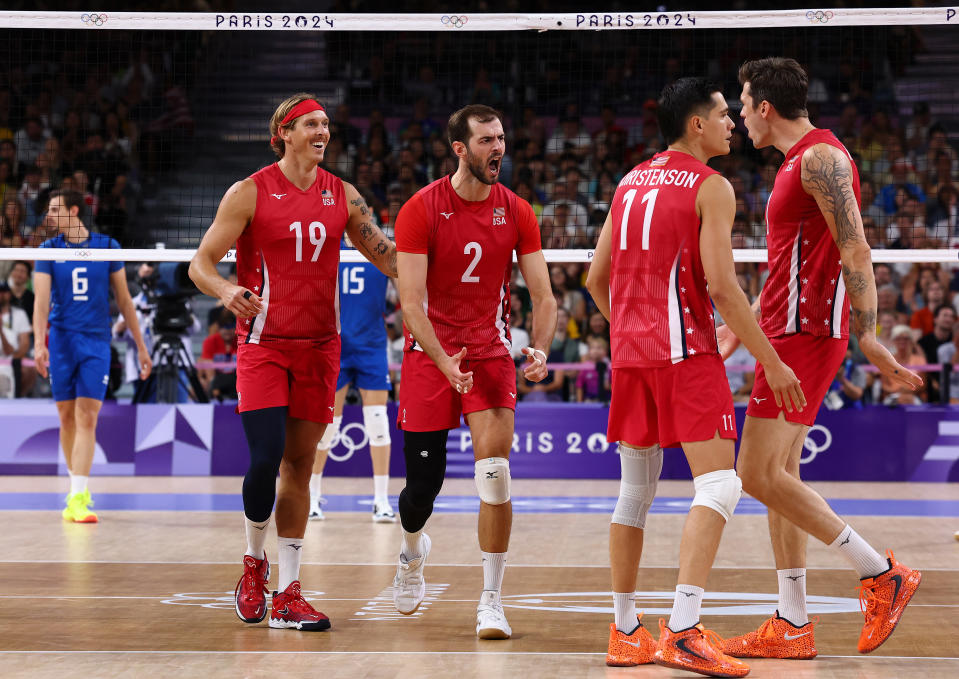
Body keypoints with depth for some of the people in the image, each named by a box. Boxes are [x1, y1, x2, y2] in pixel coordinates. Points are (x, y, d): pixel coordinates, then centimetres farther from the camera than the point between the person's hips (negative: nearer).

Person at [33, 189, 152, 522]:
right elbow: (41, 299, -5)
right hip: (61, 341, 1)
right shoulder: (49, 250, 5)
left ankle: (78, 498, -17)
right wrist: (39, 342, -19)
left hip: (97, 341, -1)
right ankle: (78, 486, 21)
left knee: (87, 418, -11)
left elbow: (124, 299, 10)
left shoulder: (107, 246, 4)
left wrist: (141, 346, 9)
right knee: (67, 418, 6)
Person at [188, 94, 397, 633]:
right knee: (266, 459, -15)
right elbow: (201, 262, -4)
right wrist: (226, 290, -25)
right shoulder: (250, 193, -4)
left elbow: (387, 255, 11)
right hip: (263, 342, -4)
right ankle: (254, 563, 11)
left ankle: (288, 593, 8)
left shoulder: (342, 195, 7)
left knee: (299, 465, 5)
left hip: (319, 345, 4)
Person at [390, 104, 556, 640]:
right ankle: (414, 550, 41)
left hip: (491, 353, 1)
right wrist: (444, 361, -28)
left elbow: (543, 296, -1)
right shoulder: (420, 210, -10)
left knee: (494, 469, -18)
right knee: (423, 484, 3)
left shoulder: (517, 212, -1)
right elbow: (411, 302, -15)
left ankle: (492, 602, -10)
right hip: (429, 355, -1)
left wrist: (539, 351, -20)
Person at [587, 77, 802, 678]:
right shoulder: (712, 188, -6)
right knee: (719, 485, -10)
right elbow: (722, 285, -14)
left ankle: (625, 631, 18)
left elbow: (596, 278, 16)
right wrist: (772, 362, -11)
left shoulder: (630, 183, 15)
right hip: (687, 353, -7)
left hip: (629, 353, 8)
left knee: (637, 489, 15)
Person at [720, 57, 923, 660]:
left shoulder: (820, 156, -12)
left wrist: (866, 334, -25)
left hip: (807, 333, -10)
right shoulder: (798, 162, 19)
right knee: (779, 475, 9)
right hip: (790, 332, 10)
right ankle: (793, 627, 11)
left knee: (759, 474, -12)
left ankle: (882, 574, -6)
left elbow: (855, 251, -20)